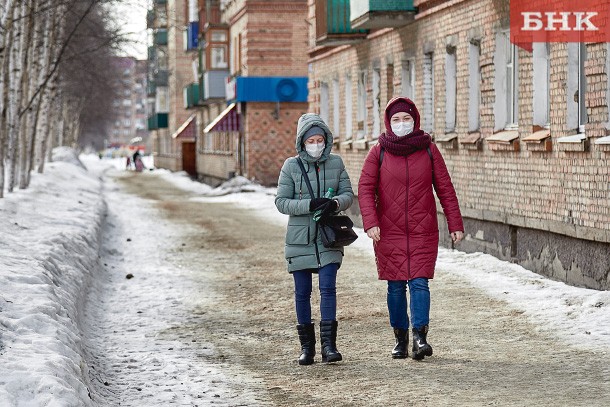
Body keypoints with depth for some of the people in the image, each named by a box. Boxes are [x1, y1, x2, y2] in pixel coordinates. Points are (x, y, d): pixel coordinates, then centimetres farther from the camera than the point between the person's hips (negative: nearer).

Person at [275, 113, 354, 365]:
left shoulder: (336, 163, 4)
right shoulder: (291, 166, -1)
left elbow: (348, 194, 5)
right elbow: (281, 202, -4)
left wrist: (335, 203, -18)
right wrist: (309, 205, -19)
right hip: (300, 239, 0)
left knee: (328, 288, -9)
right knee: (302, 292, 6)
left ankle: (328, 344, -8)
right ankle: (306, 346, 15)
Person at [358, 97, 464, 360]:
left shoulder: (429, 150, 4)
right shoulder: (379, 152, 2)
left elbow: (445, 188, 6)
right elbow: (365, 188, -2)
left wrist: (455, 224, 2)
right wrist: (370, 223, -16)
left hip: (423, 231, 0)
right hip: (389, 232, 0)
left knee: (419, 282, -11)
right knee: (395, 286, 4)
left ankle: (420, 337, -16)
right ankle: (400, 339, 14)